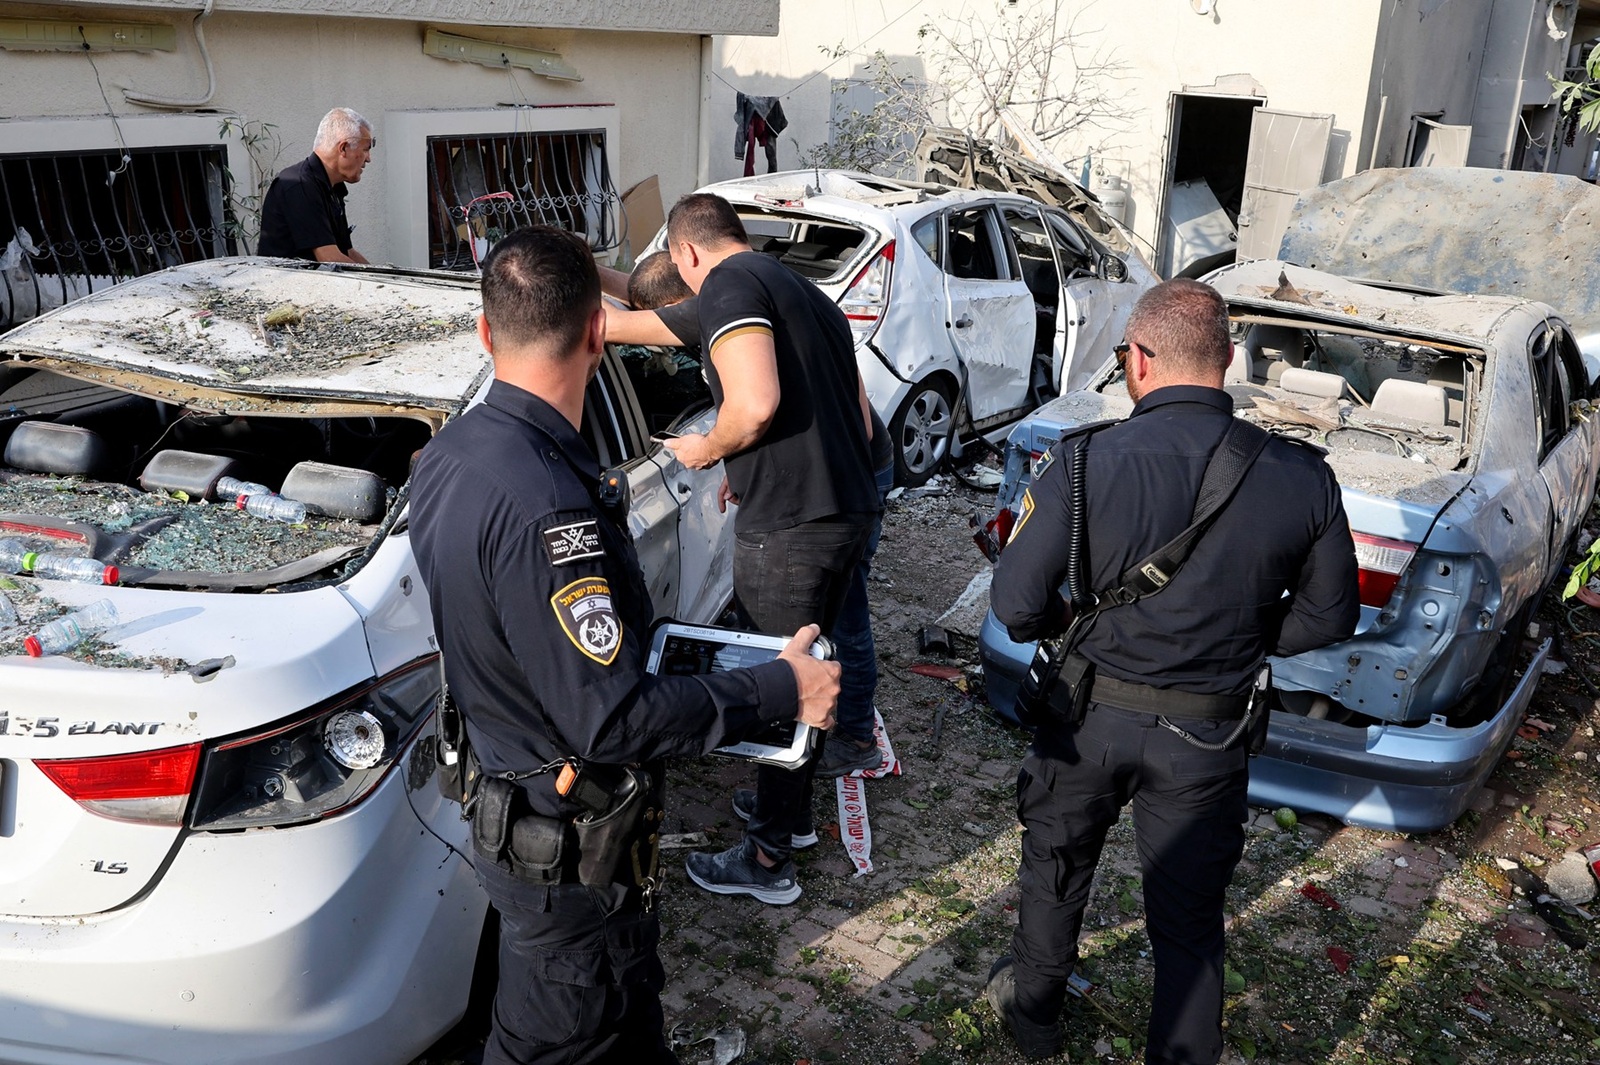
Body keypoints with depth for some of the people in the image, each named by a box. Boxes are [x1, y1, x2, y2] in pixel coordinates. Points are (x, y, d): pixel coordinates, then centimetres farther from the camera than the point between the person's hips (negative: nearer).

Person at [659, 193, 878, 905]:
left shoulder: (728, 284, -9)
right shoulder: (807, 293, 20)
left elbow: (756, 405, -24)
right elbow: (859, 416, 23)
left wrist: (709, 448, -4)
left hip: (787, 526, -9)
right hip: (849, 508, 9)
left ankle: (767, 860, 16)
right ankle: (793, 814, 40)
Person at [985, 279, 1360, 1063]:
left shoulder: (1086, 464, -21)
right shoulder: (1302, 478, -14)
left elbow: (1017, 606, -17)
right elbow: (1328, 618, -2)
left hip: (1091, 718, 0)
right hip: (1209, 737, 1)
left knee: (1055, 870, 26)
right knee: (1189, 923, 17)